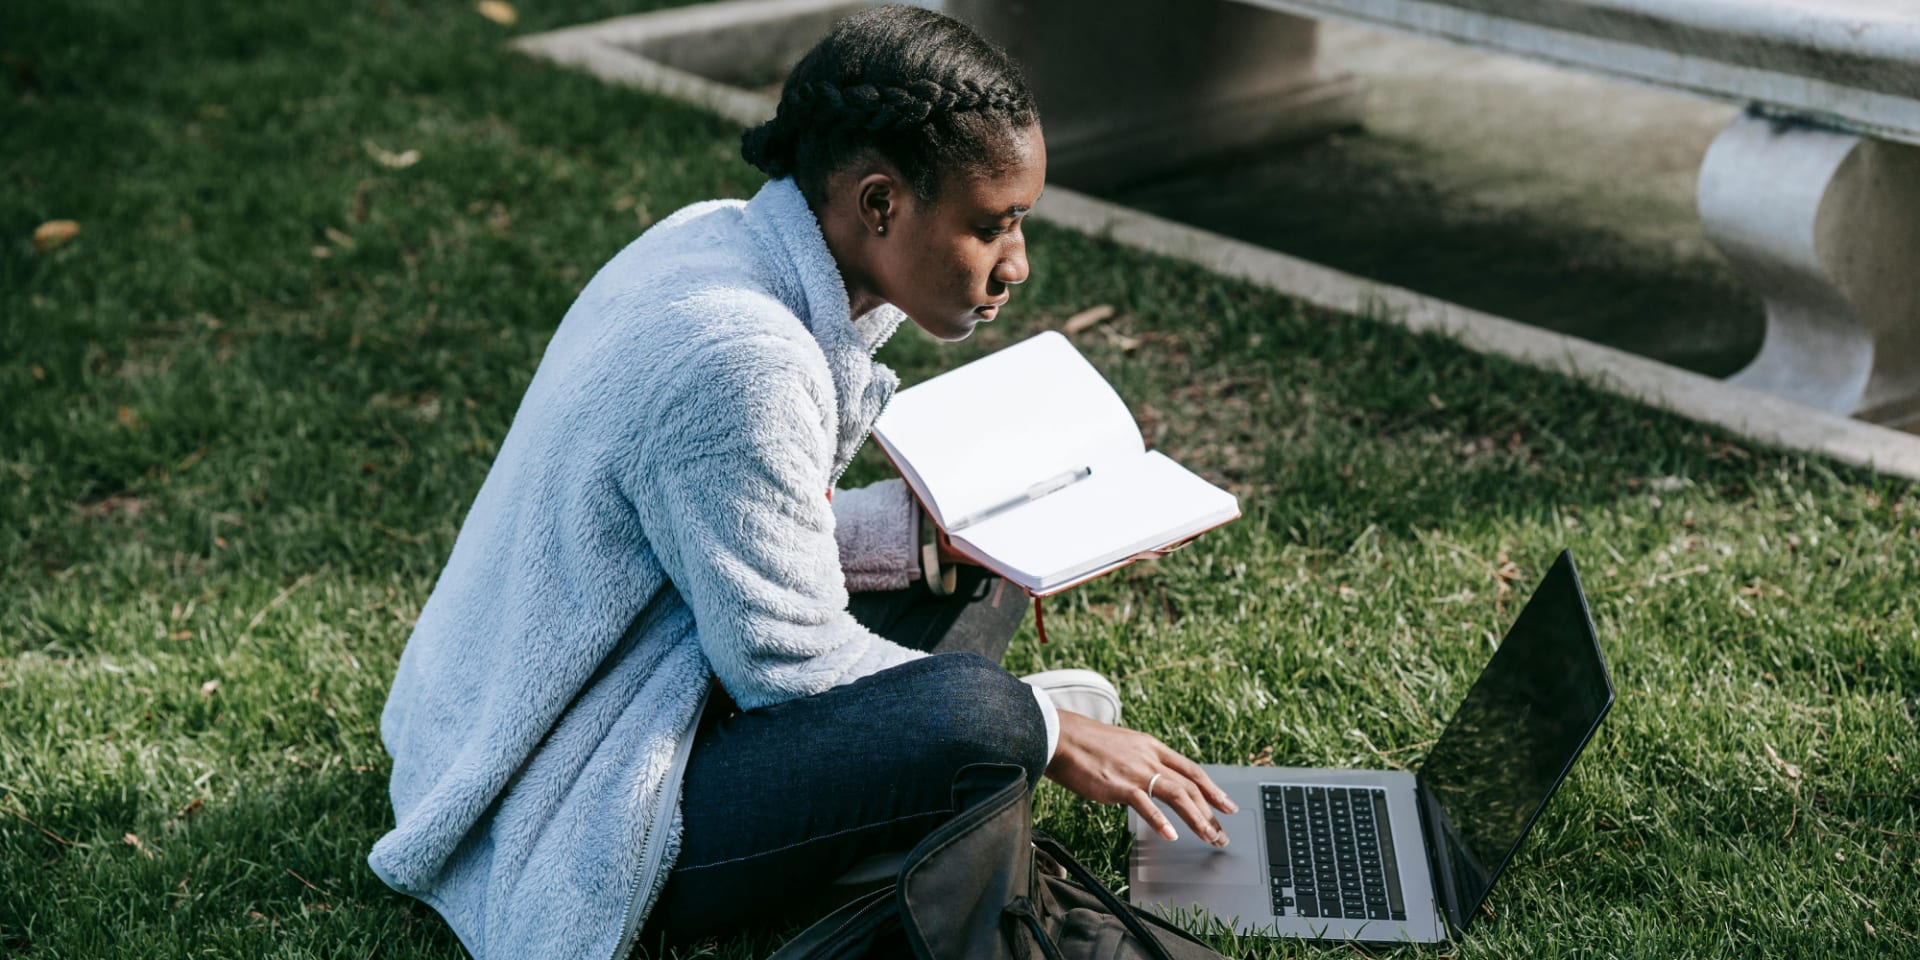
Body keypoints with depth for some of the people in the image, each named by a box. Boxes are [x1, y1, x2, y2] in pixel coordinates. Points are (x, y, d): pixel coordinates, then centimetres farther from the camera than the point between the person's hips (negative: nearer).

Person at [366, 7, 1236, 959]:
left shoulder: (720, 239, 1)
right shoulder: (739, 361, -28)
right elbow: (794, 662, -21)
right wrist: (1052, 737, -12)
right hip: (570, 826, -10)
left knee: (976, 558, 13)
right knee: (972, 715, -30)